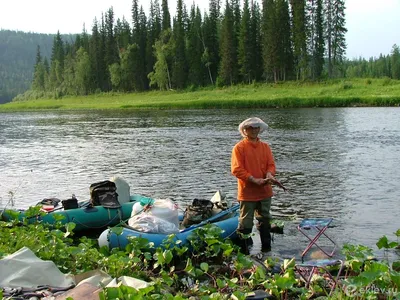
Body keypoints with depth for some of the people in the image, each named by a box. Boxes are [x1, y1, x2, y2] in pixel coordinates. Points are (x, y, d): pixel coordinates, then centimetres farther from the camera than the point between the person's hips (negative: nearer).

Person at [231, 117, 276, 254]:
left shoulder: (265, 146, 10)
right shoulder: (239, 148, -6)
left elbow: (271, 164, 7)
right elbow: (236, 169, -13)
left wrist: (269, 175, -16)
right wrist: (254, 180, -21)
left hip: (264, 191, 5)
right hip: (247, 192, -5)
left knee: (265, 220, 16)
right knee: (245, 222, -1)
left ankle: (266, 248, 28)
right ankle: (243, 250, 9)